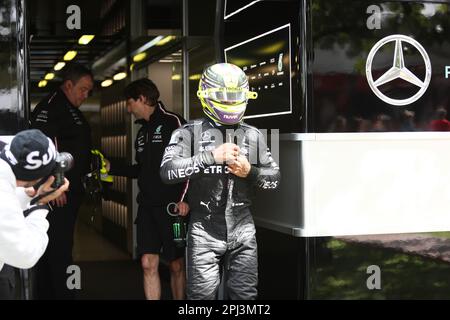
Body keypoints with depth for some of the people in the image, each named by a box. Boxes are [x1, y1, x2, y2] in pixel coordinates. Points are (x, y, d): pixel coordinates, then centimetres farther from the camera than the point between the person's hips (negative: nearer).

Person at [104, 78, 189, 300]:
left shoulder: (172, 122, -5)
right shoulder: (143, 132, 19)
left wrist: (184, 198, -19)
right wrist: (112, 167, 17)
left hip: (172, 207, -6)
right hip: (147, 206, 6)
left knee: (176, 264, 3)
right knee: (148, 263, -1)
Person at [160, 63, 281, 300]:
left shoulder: (253, 135, 11)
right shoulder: (190, 133, -1)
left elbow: (274, 178, 14)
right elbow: (167, 171, -15)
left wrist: (250, 172, -6)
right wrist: (211, 157, -20)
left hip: (242, 230, 3)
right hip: (204, 230, -3)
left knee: (245, 294, 8)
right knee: (203, 295, 0)